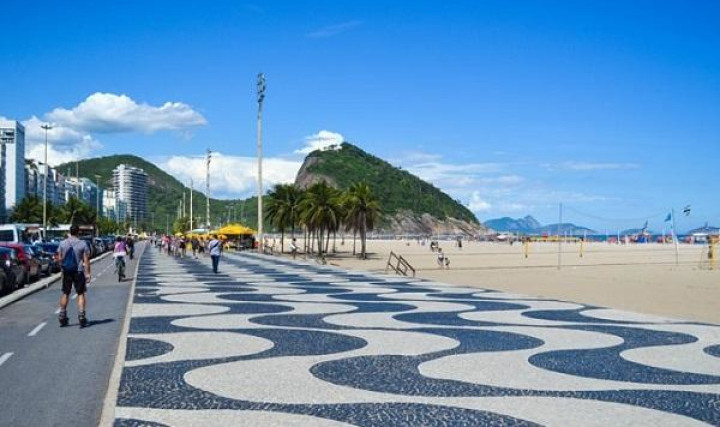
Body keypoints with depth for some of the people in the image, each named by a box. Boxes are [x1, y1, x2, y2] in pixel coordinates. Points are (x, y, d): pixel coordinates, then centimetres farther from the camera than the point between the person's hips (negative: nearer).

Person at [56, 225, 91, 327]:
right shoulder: (83, 244, -7)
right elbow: (86, 260, -8)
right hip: (78, 271, -2)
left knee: (65, 294, 14)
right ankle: (81, 315, -6)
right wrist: (88, 273, -4)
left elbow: (59, 258, 3)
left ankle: (62, 316, 17)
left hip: (66, 272, 3)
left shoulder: (62, 243, 0)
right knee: (81, 294, 2)